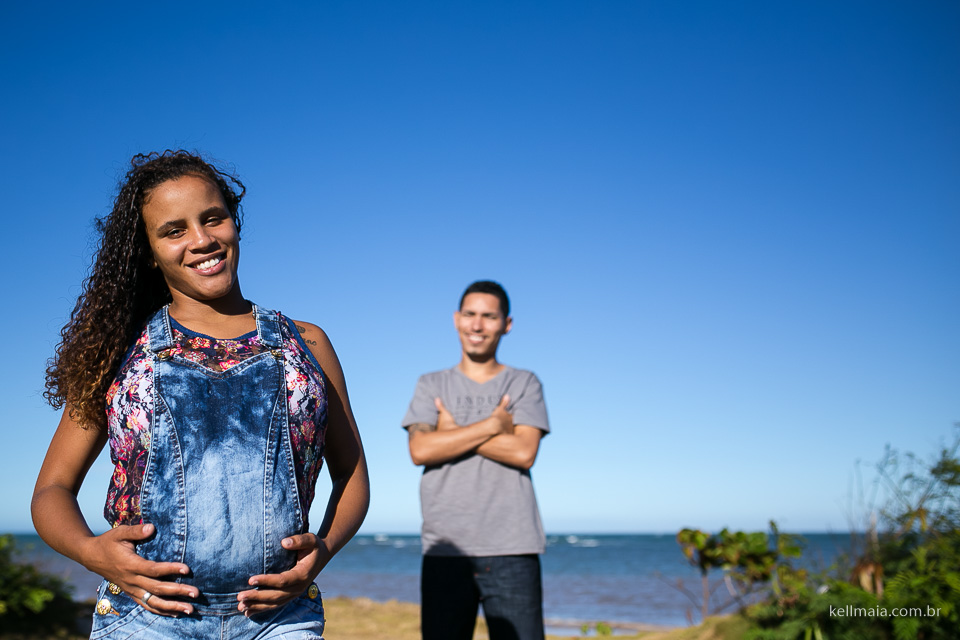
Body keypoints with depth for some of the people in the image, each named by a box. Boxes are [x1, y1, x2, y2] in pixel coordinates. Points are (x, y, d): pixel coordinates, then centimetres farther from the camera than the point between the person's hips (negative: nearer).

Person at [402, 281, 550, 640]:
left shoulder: (524, 384, 11)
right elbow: (420, 450, -4)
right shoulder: (431, 385, 14)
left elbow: (523, 452, -6)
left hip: (512, 548, -1)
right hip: (444, 549, 1)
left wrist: (453, 431, -2)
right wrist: (494, 424, -5)